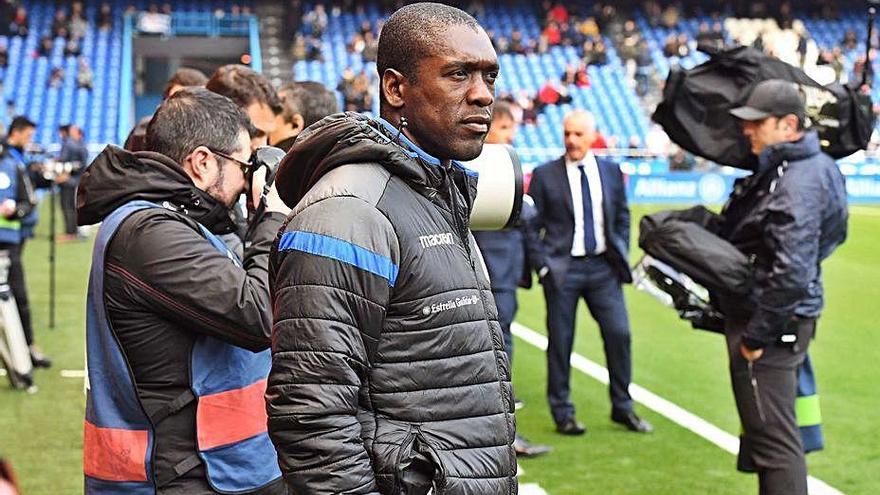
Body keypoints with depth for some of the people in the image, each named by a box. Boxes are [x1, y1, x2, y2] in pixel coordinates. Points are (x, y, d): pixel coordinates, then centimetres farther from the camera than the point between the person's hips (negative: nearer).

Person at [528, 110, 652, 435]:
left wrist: (621, 256, 8)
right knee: (560, 341, 2)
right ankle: (562, 414, 14)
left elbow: (622, 216, 16)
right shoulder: (545, 175, -1)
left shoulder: (611, 171, 8)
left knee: (619, 333, 0)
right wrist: (542, 264, -5)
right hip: (562, 267, -2)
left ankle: (622, 407, 16)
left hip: (603, 266, 3)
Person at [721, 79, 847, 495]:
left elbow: (791, 273, -28)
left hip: (774, 325, -11)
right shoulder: (780, 168, 11)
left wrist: (756, 335, -22)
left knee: (774, 437, -6)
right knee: (767, 433, 22)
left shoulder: (797, 184, -21)